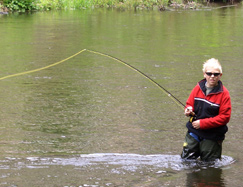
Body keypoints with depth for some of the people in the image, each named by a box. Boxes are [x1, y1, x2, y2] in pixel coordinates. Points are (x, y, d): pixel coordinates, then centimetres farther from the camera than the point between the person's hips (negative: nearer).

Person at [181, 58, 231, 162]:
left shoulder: (224, 94, -13)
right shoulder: (198, 88, 0)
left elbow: (224, 117, -15)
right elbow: (189, 103, 13)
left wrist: (202, 123, -18)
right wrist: (188, 110, -13)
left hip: (212, 135, -4)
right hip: (194, 131, 4)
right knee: (186, 159, 8)